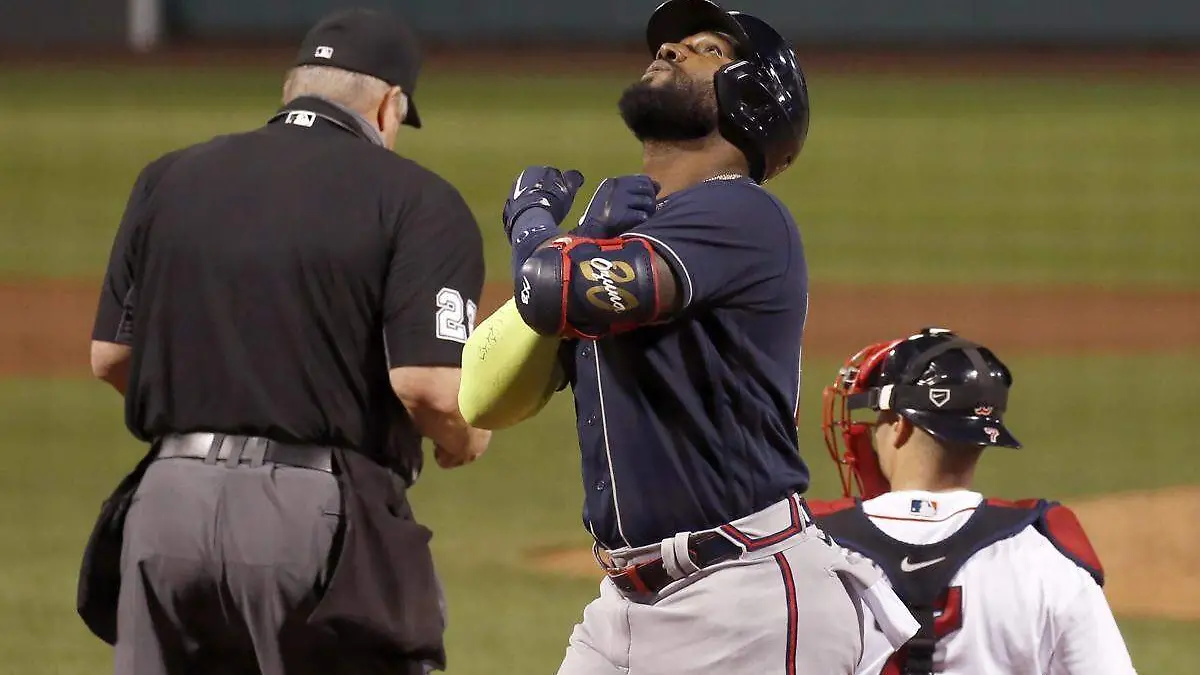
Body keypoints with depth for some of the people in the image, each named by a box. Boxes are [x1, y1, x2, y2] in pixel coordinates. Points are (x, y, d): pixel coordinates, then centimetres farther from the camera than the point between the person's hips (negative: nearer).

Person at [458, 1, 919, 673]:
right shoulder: (620, 225, 15)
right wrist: (587, 241, -3)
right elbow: (484, 400, 7)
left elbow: (557, 294, -24)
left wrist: (532, 215, -1)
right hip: (628, 604, 8)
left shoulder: (742, 216, -10)